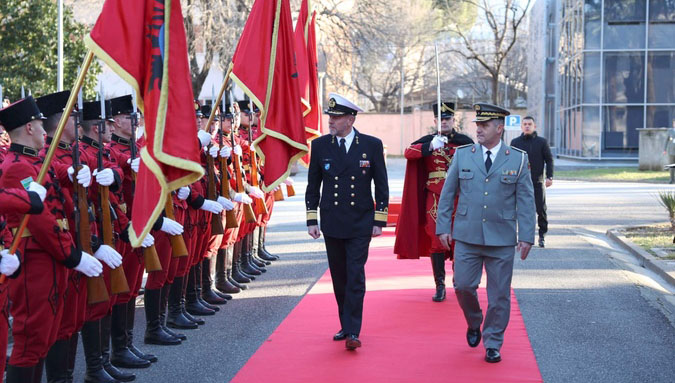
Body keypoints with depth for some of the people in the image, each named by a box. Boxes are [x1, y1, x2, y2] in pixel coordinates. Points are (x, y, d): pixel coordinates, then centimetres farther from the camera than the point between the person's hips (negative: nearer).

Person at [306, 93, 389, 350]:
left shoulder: (372, 145, -3)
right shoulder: (320, 145, 2)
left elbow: (381, 186, 2)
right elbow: (313, 186, 8)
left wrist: (379, 221, -2)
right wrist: (311, 220, 3)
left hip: (360, 225, -3)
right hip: (331, 223, 3)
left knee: (355, 278, -8)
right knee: (339, 278, 10)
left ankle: (353, 332, -6)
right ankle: (345, 325, 22)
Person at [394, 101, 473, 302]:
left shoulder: (465, 141, 6)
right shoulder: (428, 140, 5)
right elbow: (408, 153, -12)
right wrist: (430, 146, -28)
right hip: (435, 197, 0)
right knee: (436, 240, -3)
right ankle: (440, 286, 3)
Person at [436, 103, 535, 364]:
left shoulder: (518, 159, 0)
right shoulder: (462, 154, 4)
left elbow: (526, 201, 1)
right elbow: (447, 194, 8)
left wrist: (526, 236, -4)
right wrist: (443, 227, 4)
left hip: (501, 239, -1)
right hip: (467, 236, 1)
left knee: (499, 294, 3)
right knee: (463, 286, -1)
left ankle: (493, 344, 17)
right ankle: (474, 324, 29)